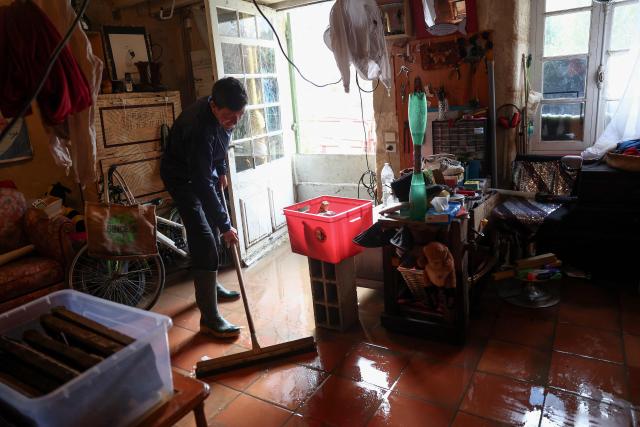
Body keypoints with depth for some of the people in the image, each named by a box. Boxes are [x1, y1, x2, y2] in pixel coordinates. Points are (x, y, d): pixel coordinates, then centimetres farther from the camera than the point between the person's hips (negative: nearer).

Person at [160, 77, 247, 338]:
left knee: (211, 232, 17)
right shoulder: (199, 129, -38)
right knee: (204, 243, -15)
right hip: (183, 178, -8)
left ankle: (210, 286, 38)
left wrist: (221, 170, 11)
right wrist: (225, 225, -34)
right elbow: (202, 185, -37)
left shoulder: (224, 113, -14)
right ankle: (209, 319, -10)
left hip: (205, 171, 8)